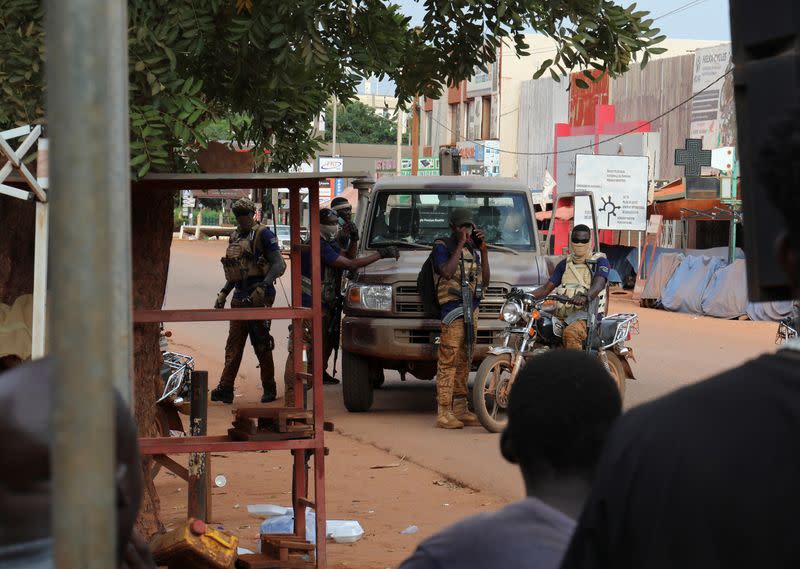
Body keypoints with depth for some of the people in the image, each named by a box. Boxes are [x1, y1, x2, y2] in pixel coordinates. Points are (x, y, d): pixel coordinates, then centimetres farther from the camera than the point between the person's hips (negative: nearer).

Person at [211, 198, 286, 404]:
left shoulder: (263, 235, -7)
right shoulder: (235, 236, 17)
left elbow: (279, 265, -14)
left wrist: (263, 287, -24)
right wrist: (223, 294, 20)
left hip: (258, 298, -8)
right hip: (239, 298, 8)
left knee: (262, 346, -1)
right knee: (233, 346, 4)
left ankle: (269, 388, 8)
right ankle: (225, 388, 3)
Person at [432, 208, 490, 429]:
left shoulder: (474, 250, 20)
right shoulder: (442, 247, 0)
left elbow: (485, 280, 13)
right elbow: (446, 272, -19)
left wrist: (483, 251, 6)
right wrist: (460, 245, -12)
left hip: (472, 309, 7)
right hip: (453, 306, -7)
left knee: (464, 362, 9)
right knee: (448, 362, -12)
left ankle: (460, 410, 14)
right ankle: (444, 413, -15)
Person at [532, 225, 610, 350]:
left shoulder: (600, 261, 5)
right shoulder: (565, 264, 23)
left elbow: (598, 284, -15)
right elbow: (547, 288, 19)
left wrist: (585, 296, -38)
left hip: (585, 315, -7)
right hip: (562, 316, 7)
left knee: (570, 332, -39)